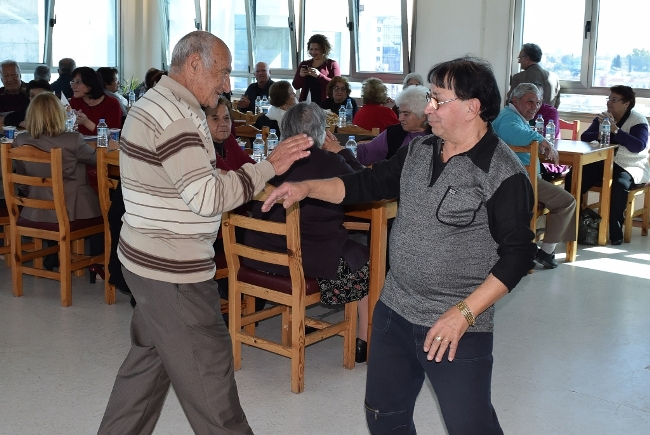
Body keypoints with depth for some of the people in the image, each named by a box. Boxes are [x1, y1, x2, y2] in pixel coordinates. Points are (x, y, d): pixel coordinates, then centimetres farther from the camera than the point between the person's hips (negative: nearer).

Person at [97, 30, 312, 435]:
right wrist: (269, 166, -19)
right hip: (173, 271, -10)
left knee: (149, 360, 21)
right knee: (208, 376, 1)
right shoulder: (174, 115, -20)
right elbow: (207, 196, -25)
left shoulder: (161, 103, 13)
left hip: (154, 261, 10)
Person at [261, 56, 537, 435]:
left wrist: (464, 314, -21)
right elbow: (367, 184, 12)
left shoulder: (504, 174, -16)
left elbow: (517, 255, -16)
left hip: (458, 327, -7)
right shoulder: (418, 151, 5)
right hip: (394, 310, 7)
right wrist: (307, 188, -2)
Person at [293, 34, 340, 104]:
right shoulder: (304, 64, 16)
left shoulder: (332, 64, 5)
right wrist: (300, 76, -7)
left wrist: (319, 75, -19)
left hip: (324, 103, -3)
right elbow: (296, 86, 13)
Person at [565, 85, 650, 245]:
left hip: (630, 166, -5)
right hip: (603, 163, 5)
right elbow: (585, 137, 0)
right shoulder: (602, 117, 10)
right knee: (573, 177, -19)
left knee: (619, 184, -38)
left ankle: (615, 232, -23)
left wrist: (615, 129, -28)